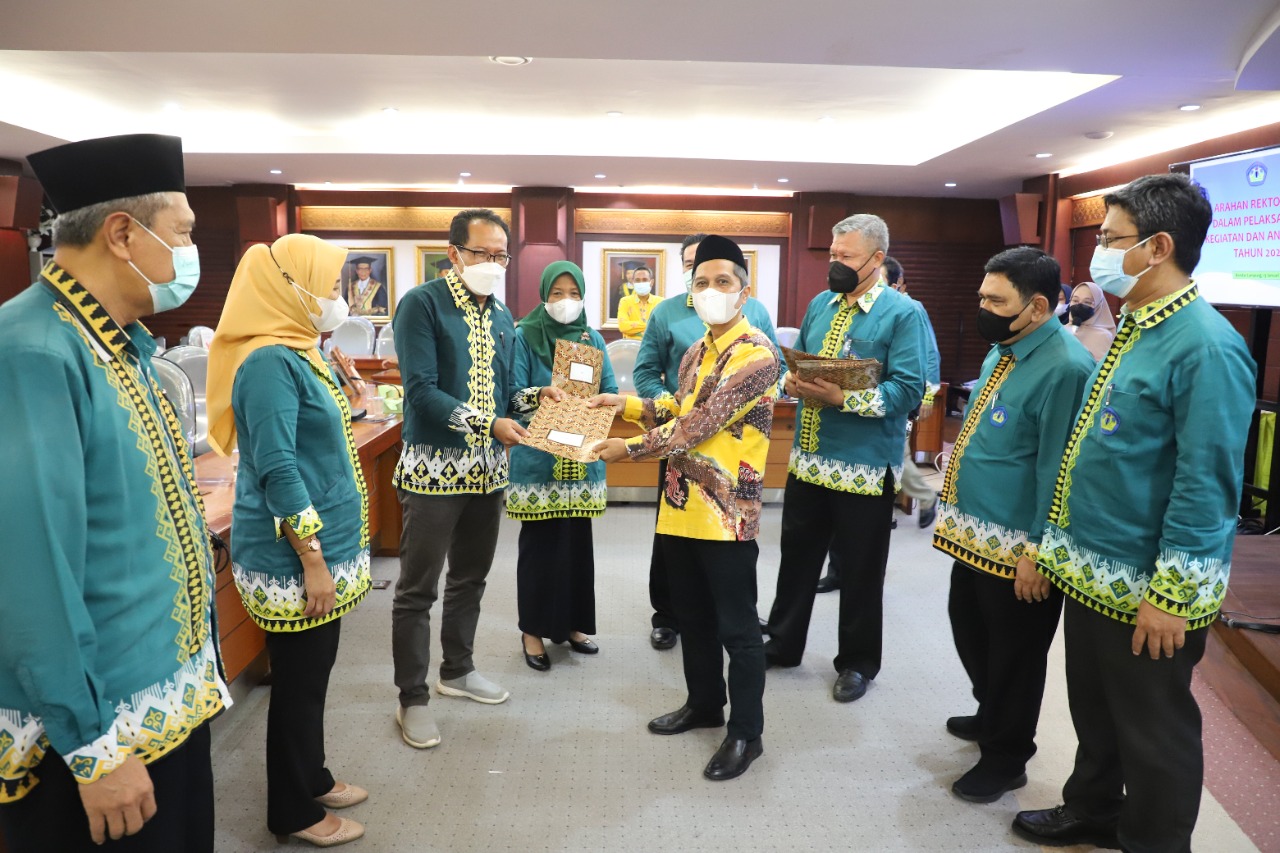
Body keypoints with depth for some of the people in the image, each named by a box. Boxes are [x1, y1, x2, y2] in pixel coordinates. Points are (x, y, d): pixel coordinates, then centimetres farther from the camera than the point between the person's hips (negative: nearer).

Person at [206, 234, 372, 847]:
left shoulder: (295, 353, 10)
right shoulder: (270, 361, -20)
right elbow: (277, 470, -24)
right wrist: (312, 561, -23)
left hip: (318, 546, 9)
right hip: (294, 556, -9)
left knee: (313, 672, 20)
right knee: (299, 679, 5)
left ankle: (311, 778, 37)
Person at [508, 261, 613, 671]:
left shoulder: (593, 338, 8)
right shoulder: (525, 336, -3)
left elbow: (611, 392, 4)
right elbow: (514, 393, -10)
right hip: (538, 456, -4)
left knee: (577, 540, 10)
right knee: (540, 543, 1)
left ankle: (573, 623, 26)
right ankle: (533, 629, 16)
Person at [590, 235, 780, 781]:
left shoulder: (755, 354, -16)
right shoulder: (696, 352, 11)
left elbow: (700, 425, -22)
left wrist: (630, 449, -17)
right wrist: (626, 404, 9)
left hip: (727, 512, -8)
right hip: (682, 505, 8)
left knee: (736, 627, 4)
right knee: (692, 616, 20)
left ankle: (747, 733, 18)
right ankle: (704, 703, 38)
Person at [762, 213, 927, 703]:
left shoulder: (902, 313, -10)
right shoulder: (820, 304, 9)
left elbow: (909, 390, -18)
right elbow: (793, 363, 15)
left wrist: (842, 397, -26)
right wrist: (793, 382, -8)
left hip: (865, 465, -6)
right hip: (808, 457, 6)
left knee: (859, 570, 9)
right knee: (797, 554, 17)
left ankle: (858, 663, 28)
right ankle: (783, 644, 35)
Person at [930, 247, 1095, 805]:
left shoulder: (1063, 368, -23)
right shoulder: (1002, 352, 8)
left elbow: (1057, 470, -23)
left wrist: (1038, 553, -21)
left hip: (1016, 548, -9)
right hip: (973, 533, 9)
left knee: (1013, 654, 9)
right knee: (970, 631, 24)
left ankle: (1005, 758, 29)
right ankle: (991, 717, 48)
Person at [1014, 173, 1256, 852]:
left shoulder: (1205, 345, -21)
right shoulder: (1131, 330, 8)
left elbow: (1206, 484, -23)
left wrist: (1169, 596, -20)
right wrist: (1060, 546, 18)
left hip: (1146, 591, -9)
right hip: (1090, 571, 9)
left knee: (1152, 732, 11)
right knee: (1092, 709, 25)